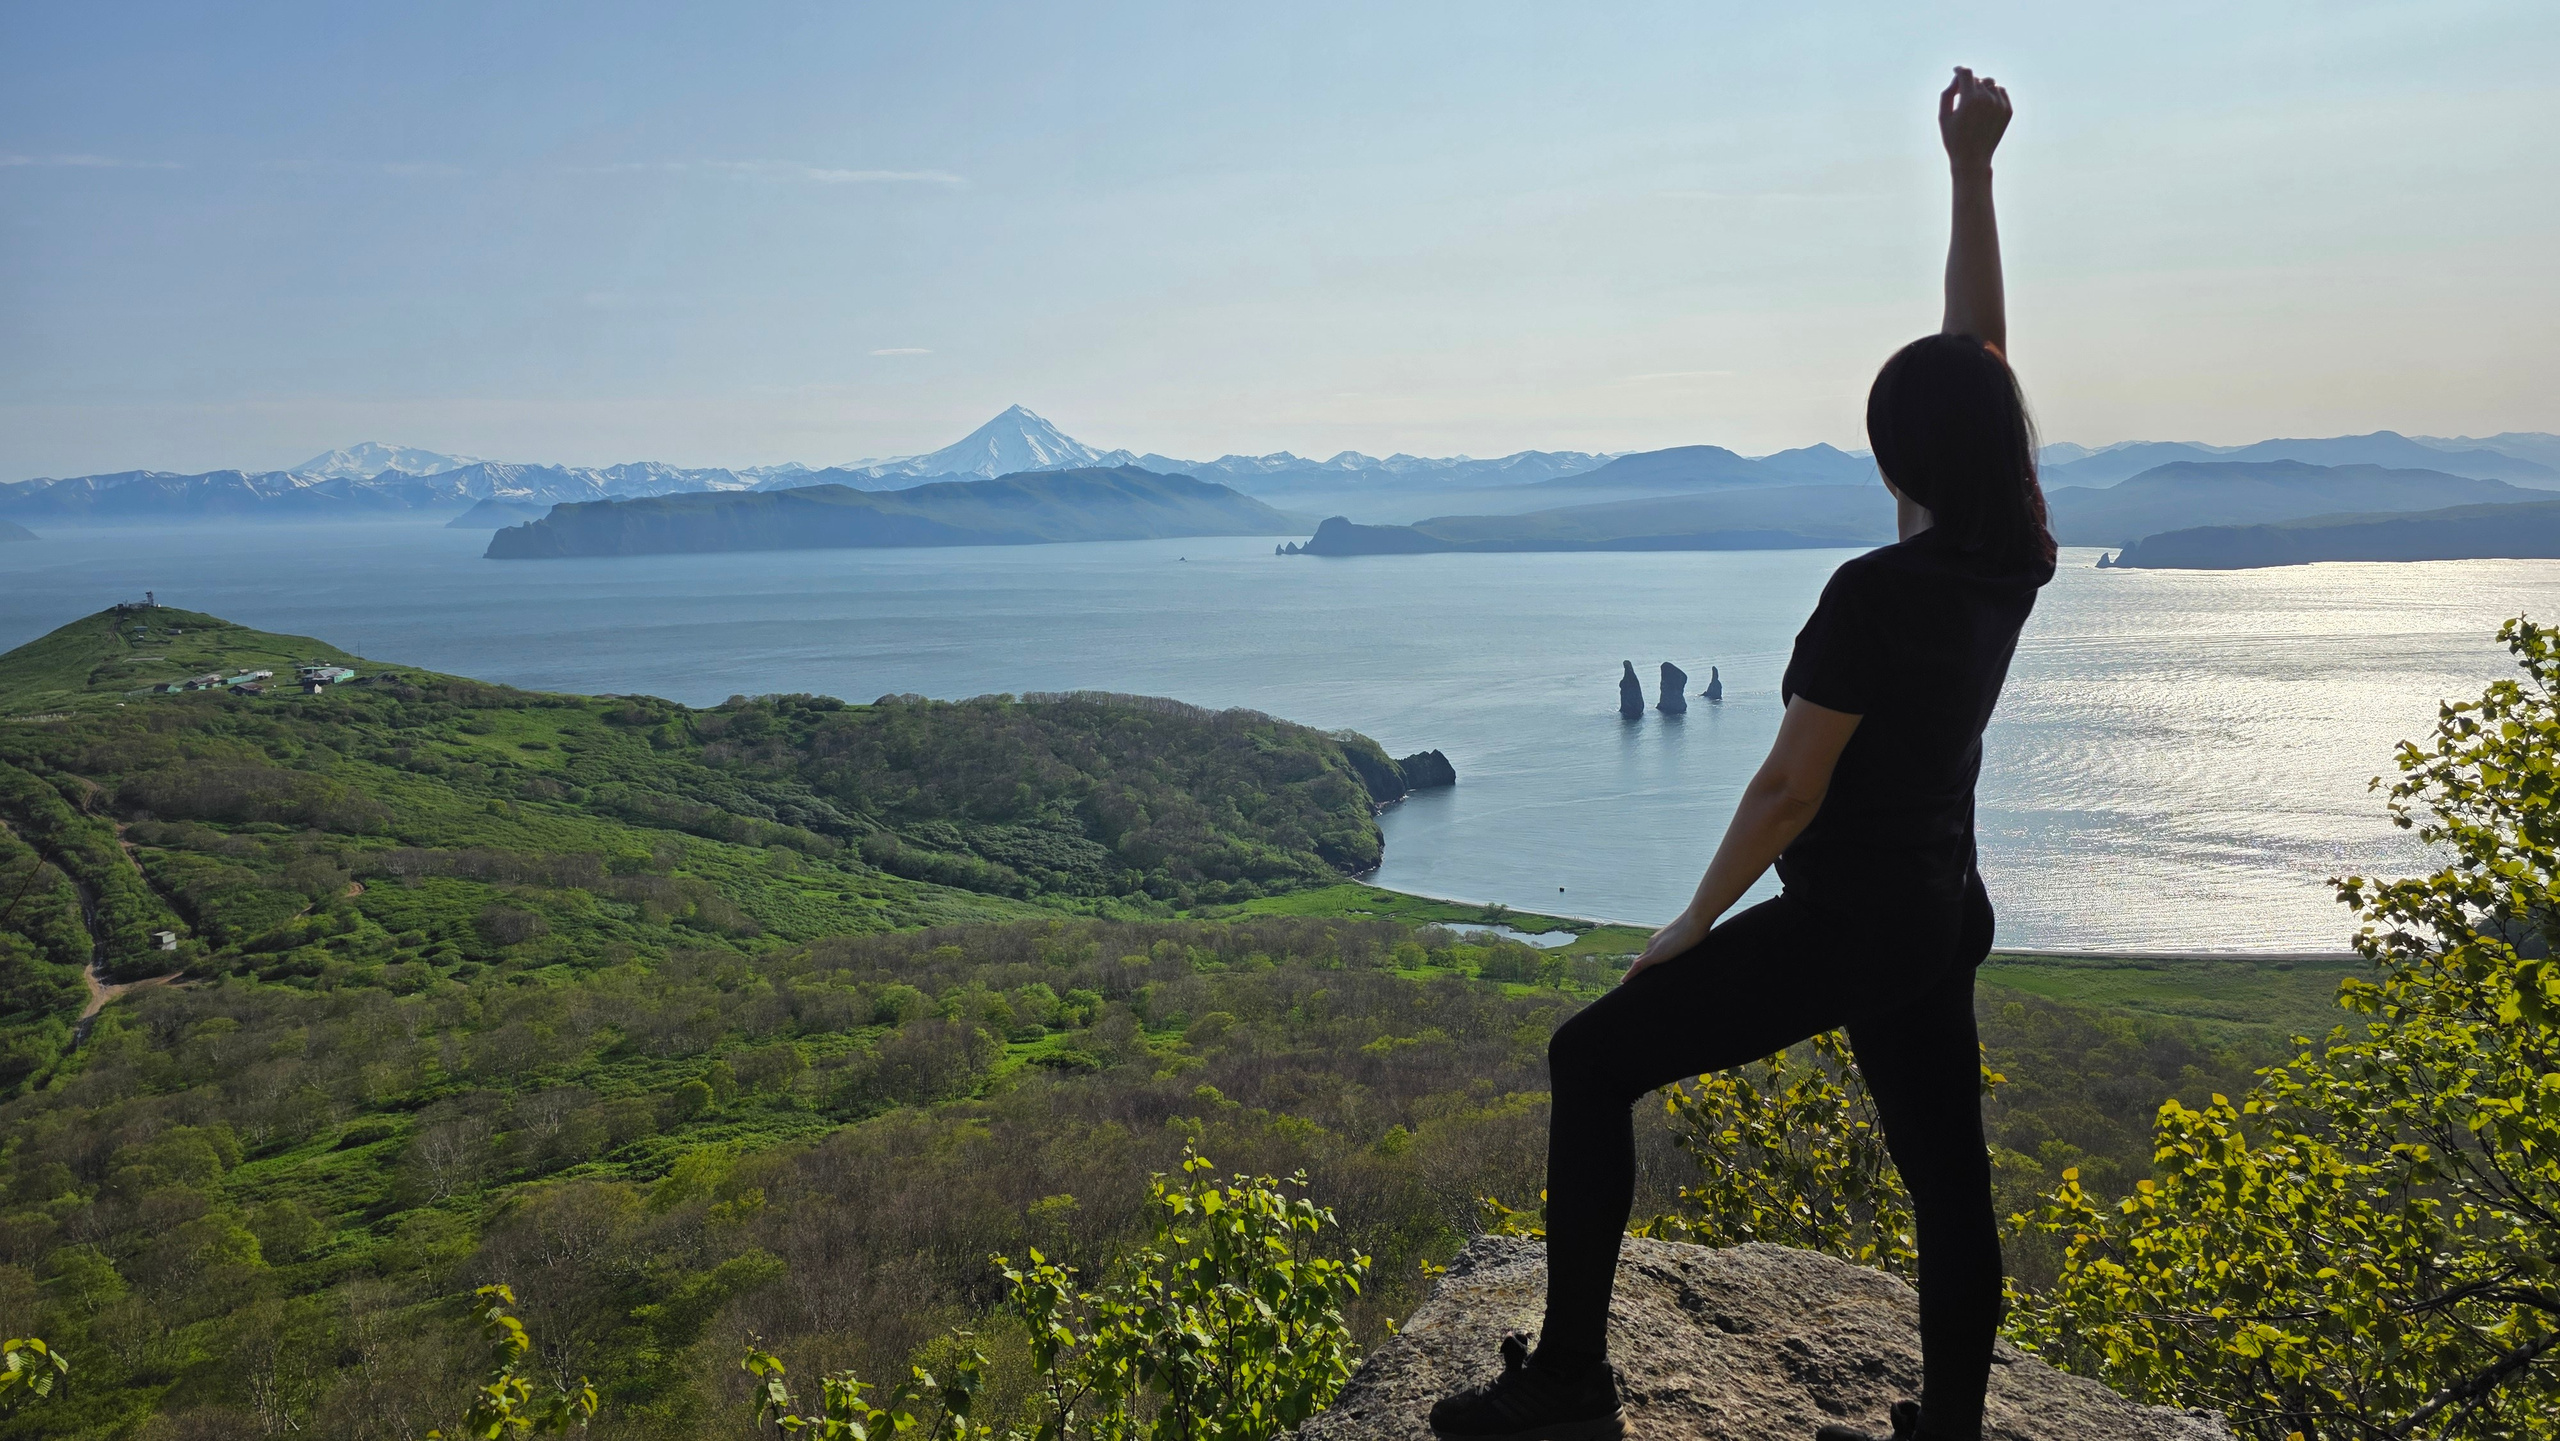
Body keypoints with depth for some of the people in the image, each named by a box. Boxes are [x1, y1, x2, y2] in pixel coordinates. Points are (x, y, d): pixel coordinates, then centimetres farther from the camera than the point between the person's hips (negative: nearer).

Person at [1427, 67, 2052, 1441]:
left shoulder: (1876, 592, -21)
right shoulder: (2016, 567, 0)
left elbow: (1790, 788, -18)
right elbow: (1983, 357, 8)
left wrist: (1693, 923, -6)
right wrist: (1971, 172, 9)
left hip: (1841, 924, -8)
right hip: (1947, 913, 8)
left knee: (1591, 1060, 0)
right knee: (1946, 1177, 15)